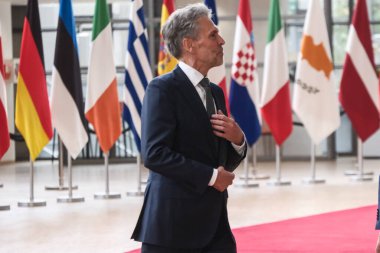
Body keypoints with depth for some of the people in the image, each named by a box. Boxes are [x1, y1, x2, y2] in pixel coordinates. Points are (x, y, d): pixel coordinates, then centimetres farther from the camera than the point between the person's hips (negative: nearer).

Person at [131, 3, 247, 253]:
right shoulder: (163, 89, -8)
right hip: (173, 223, -7)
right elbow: (154, 154, -19)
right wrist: (210, 176, -15)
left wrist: (238, 140, -2)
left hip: (214, 222, 7)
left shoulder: (215, 92, 16)